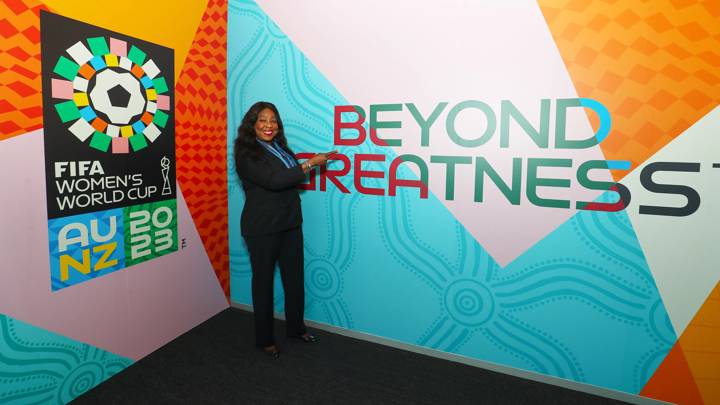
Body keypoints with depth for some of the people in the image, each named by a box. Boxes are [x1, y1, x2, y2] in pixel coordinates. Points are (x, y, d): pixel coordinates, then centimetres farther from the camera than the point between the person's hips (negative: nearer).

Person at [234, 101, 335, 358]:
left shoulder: (280, 147, 12)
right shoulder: (246, 154, -11)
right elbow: (273, 180, -24)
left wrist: (317, 160, 8)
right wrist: (309, 165, -19)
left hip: (290, 225, 7)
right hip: (262, 229, -6)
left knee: (295, 278, 14)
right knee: (264, 282, 8)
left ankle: (296, 327, 35)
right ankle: (264, 339, 26)